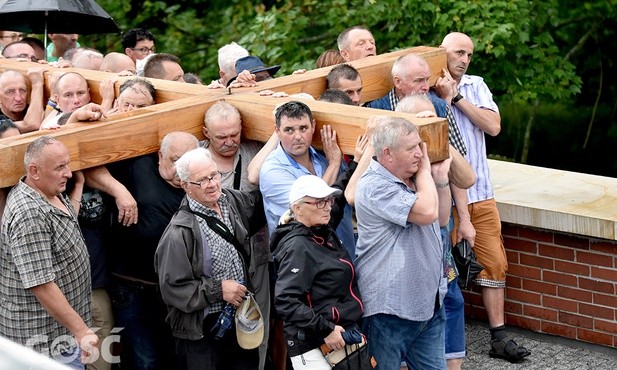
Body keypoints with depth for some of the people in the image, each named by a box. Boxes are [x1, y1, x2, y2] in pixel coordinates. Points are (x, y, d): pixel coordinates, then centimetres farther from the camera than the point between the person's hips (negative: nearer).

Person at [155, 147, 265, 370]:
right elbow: (172, 288, -20)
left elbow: (259, 205, 23)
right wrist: (218, 289, -19)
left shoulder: (231, 200, 0)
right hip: (201, 332, -7)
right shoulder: (180, 232, -22)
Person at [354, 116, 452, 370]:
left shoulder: (412, 179, 11)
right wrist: (425, 170, -11)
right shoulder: (374, 187, -20)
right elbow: (427, 212, -29)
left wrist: (441, 179, 6)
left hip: (429, 304, 9)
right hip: (389, 310, -9)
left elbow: (441, 219, 22)